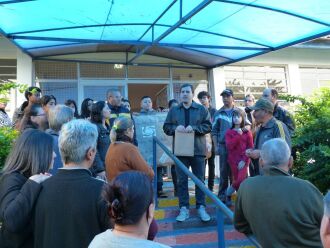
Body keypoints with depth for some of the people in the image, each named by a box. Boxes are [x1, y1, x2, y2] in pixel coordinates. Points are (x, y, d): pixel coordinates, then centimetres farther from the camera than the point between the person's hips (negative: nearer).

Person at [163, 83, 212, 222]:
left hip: (197, 150, -1)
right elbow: (166, 127, 8)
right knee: (181, 180, 5)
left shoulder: (201, 109, 4)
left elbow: (208, 126, -2)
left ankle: (201, 207, 18)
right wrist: (175, 128, -13)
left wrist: (194, 128, -17)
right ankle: (184, 208, 15)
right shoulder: (173, 111, 10)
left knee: (199, 179, 6)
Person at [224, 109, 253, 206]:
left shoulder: (247, 133, 4)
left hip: (244, 160, 0)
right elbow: (229, 146, -8)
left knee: (240, 180, -15)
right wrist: (238, 135, -12)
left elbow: (250, 148, 2)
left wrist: (244, 160, -9)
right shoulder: (229, 132, 5)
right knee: (237, 181, -2)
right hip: (233, 160, 0)